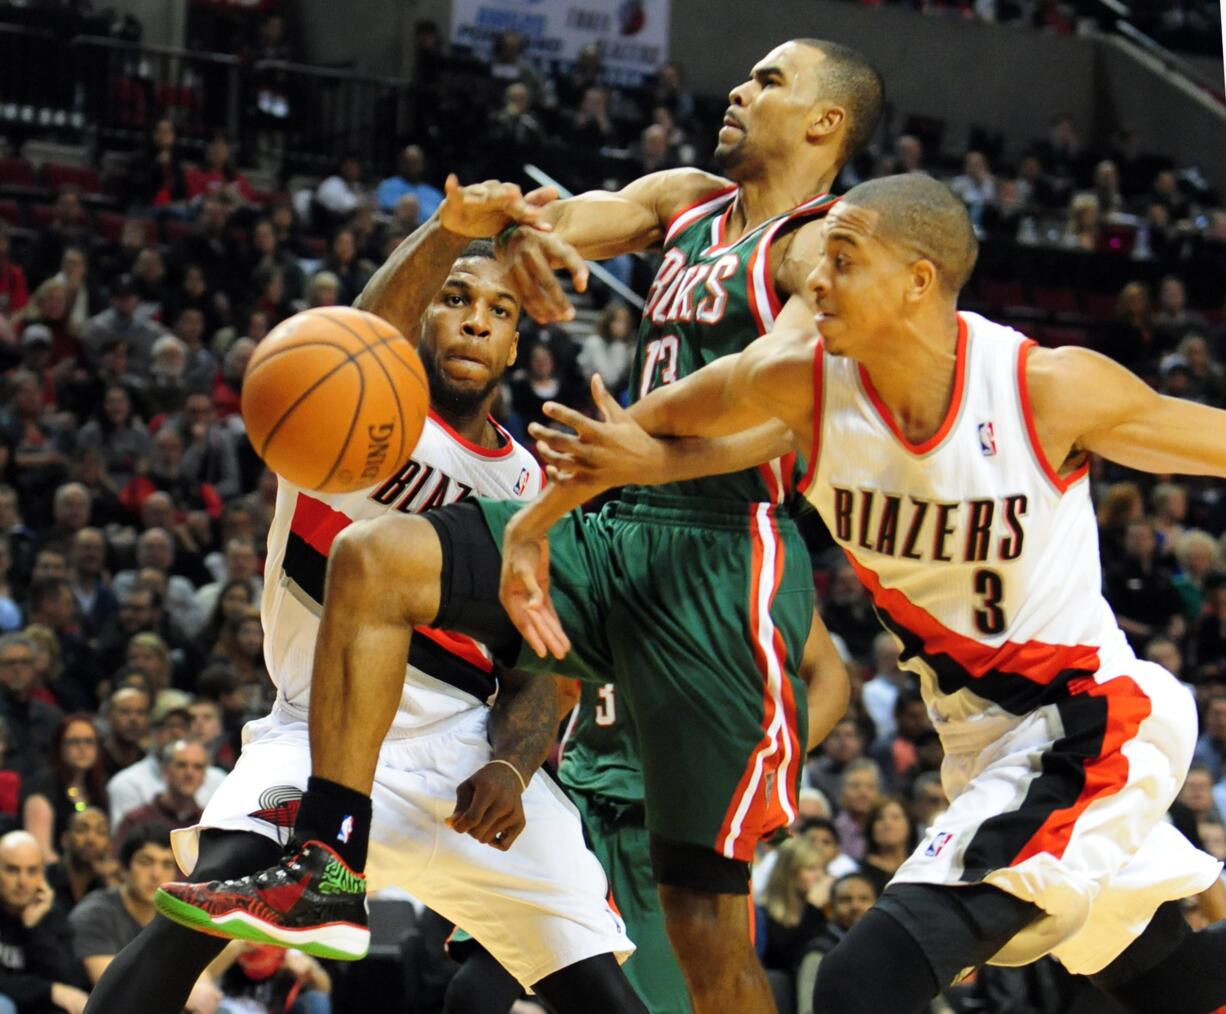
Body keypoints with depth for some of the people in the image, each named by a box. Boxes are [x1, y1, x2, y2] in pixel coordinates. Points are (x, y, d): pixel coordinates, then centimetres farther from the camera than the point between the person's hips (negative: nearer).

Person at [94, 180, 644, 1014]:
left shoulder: (529, 489, 13)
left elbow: (536, 670, 9)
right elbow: (371, 329, -26)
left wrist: (510, 766, -14)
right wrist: (450, 230, -47)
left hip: (466, 755, 4)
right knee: (214, 892, -31)